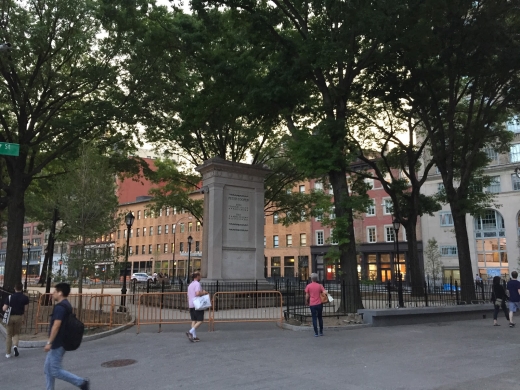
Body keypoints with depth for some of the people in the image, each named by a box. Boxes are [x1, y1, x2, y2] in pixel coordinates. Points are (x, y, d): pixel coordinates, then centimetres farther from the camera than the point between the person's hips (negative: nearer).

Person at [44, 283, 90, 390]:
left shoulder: (59, 307, -20)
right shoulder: (67, 305, 11)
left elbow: (56, 326, -25)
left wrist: (49, 342, -21)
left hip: (57, 344, -10)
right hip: (60, 343, 10)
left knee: (56, 371, -3)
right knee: (48, 367, 17)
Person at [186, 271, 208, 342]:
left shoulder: (190, 285, 17)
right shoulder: (197, 284, -11)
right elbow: (197, 293, -25)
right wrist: (204, 292, -10)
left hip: (191, 305, 8)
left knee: (194, 321, 8)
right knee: (200, 320, -3)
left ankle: (194, 336, 7)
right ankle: (190, 332, -17)